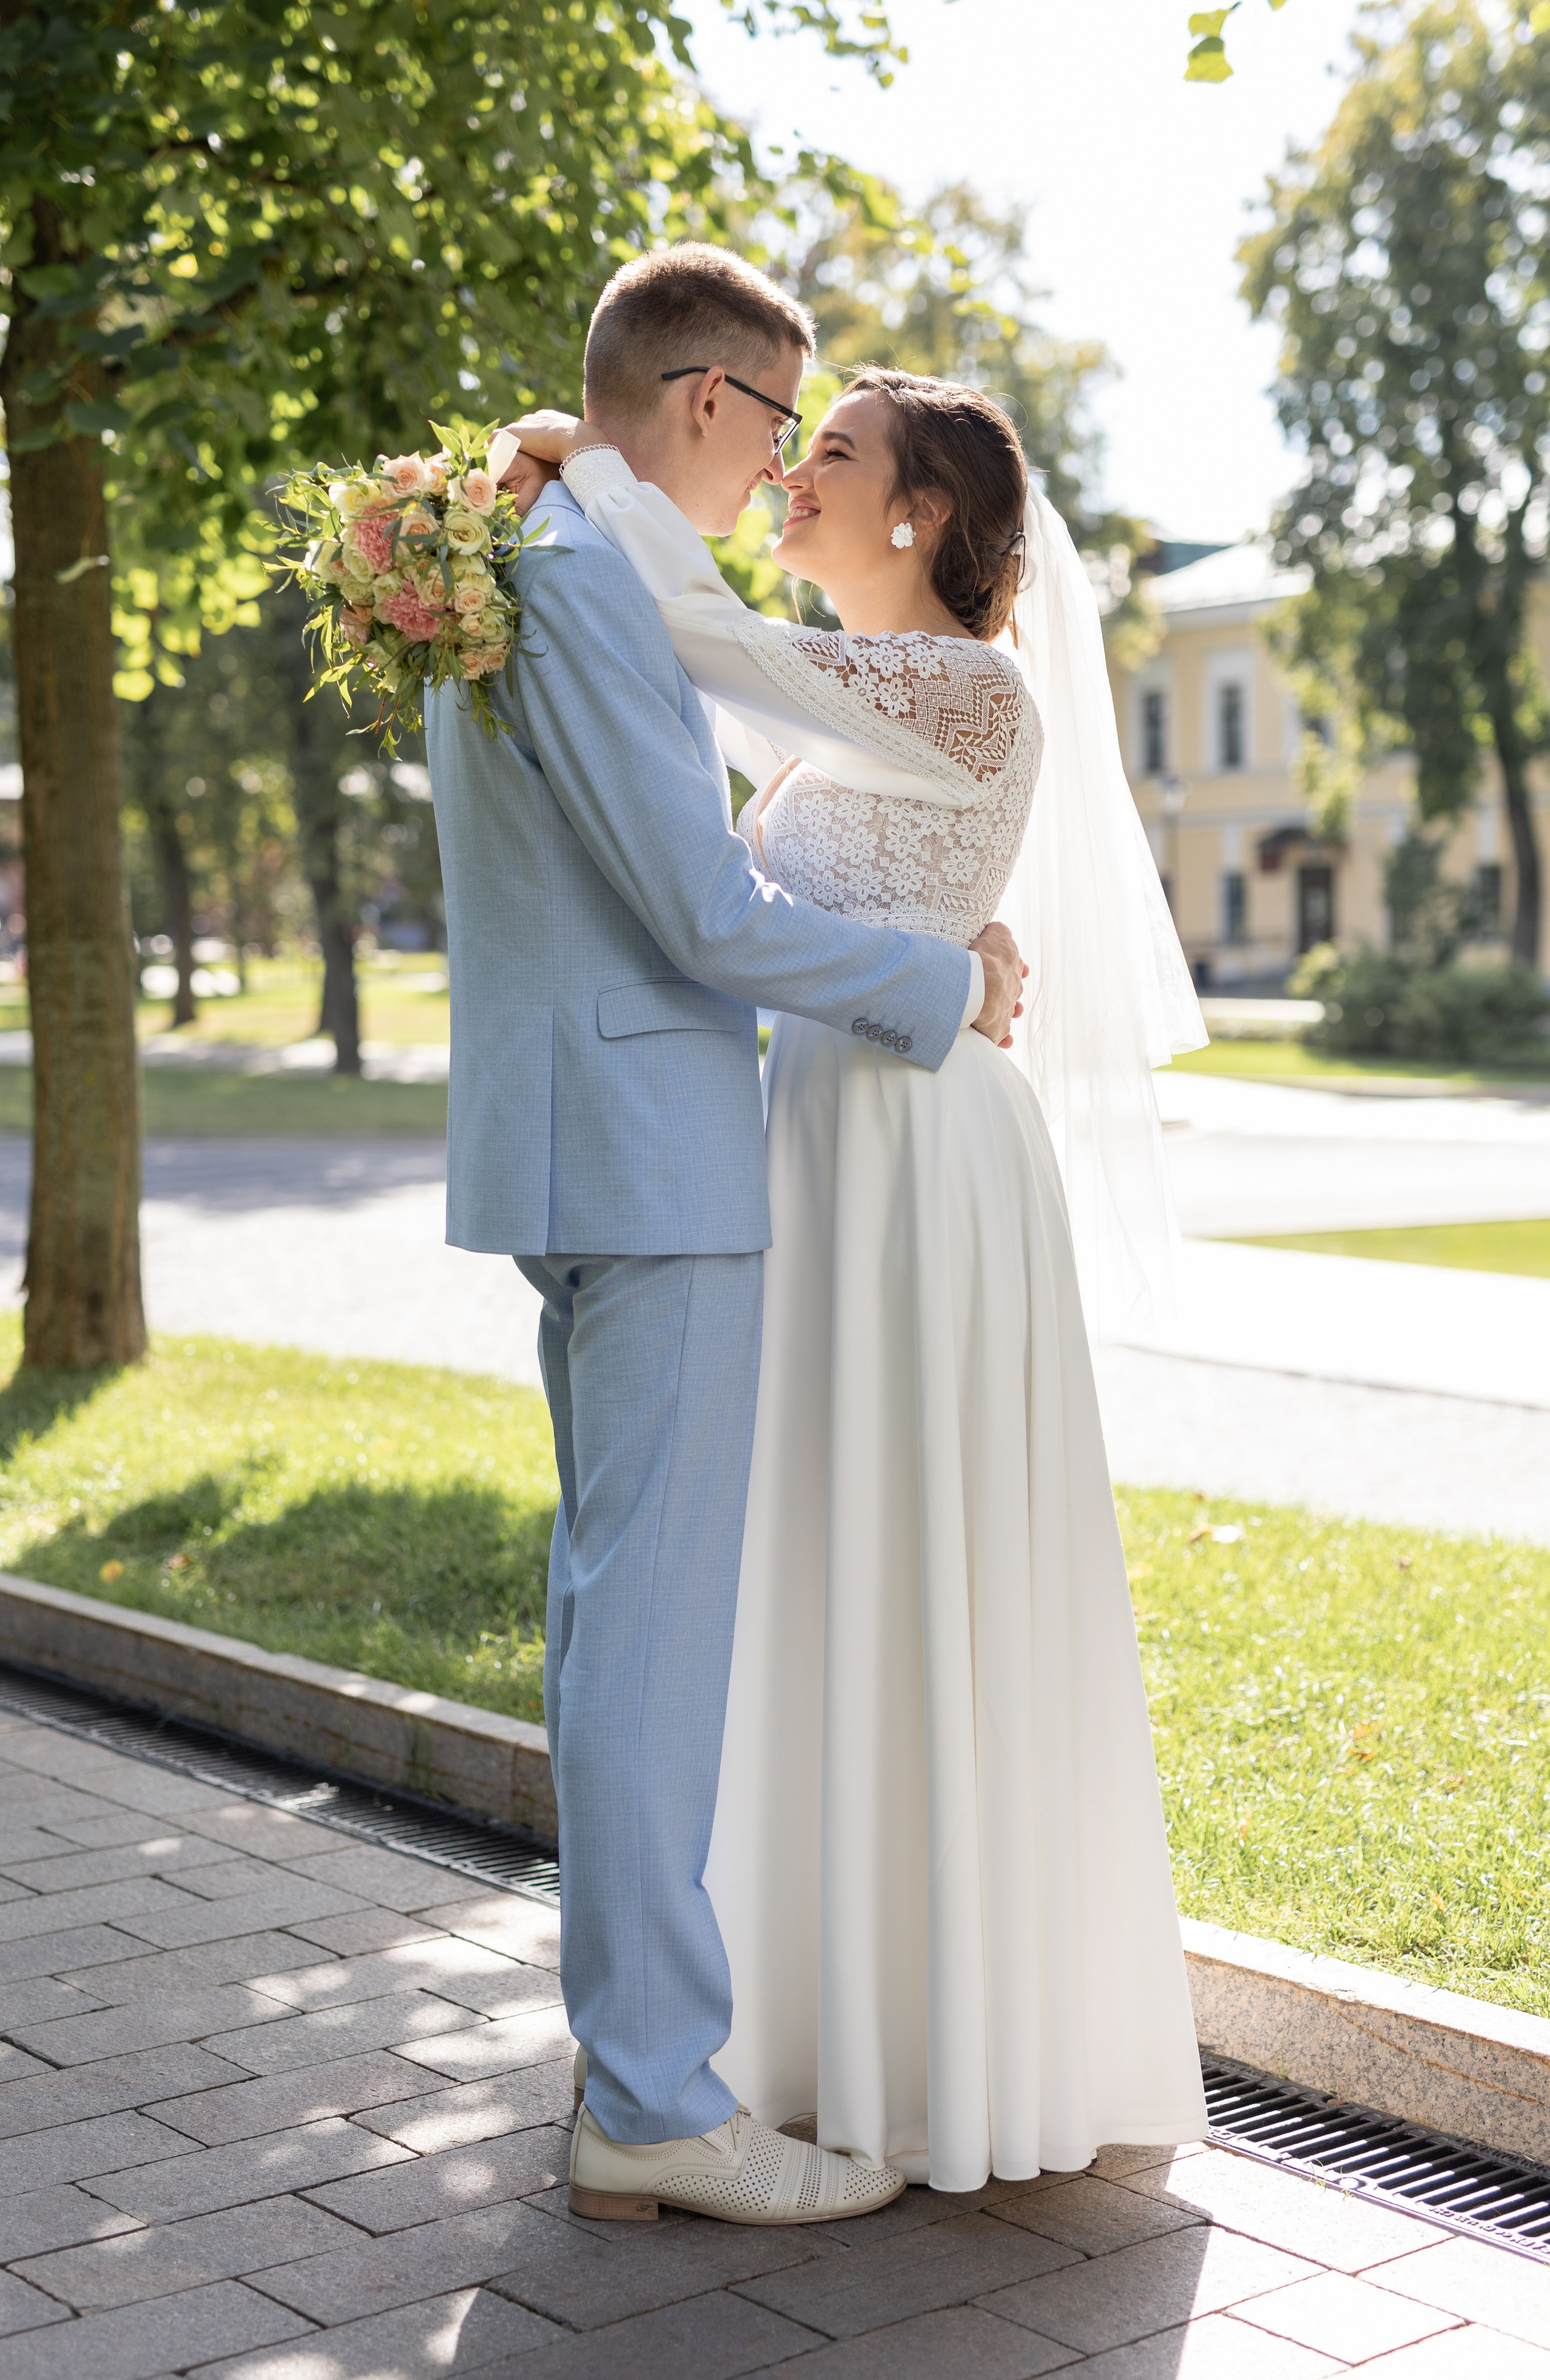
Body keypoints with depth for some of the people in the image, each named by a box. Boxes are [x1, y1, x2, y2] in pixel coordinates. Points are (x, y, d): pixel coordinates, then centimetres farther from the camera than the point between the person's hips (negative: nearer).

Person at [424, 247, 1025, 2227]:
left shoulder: (496, 568, 17)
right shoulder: (582, 585, -16)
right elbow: (710, 916, -19)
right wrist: (946, 988, -6)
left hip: (585, 1152, 11)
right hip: (647, 1162, -11)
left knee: (620, 1593, 16)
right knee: (657, 1615, -7)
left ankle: (640, 2005, 27)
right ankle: (655, 2101, 0)